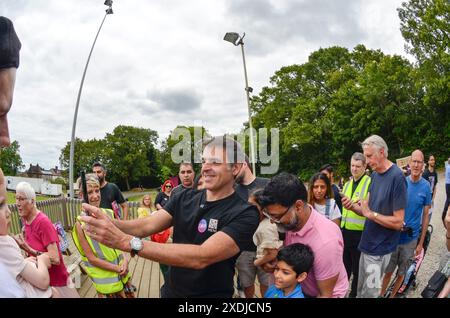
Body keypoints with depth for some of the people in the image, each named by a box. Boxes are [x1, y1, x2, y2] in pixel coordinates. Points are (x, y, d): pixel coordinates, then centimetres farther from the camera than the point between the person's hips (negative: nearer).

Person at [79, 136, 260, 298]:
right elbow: (147, 225, -10)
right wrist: (108, 223, -31)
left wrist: (126, 242, -38)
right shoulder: (185, 198, -1)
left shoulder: (244, 214, -21)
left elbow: (201, 257, -32)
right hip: (170, 291, 5)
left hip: (210, 294, -4)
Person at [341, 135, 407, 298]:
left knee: (369, 293, 6)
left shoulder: (397, 177, -20)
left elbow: (398, 222, -21)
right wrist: (352, 206, -8)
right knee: (361, 290, 20)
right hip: (368, 243, 8)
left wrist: (371, 214, -18)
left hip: (379, 249, -7)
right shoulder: (375, 175, 7)